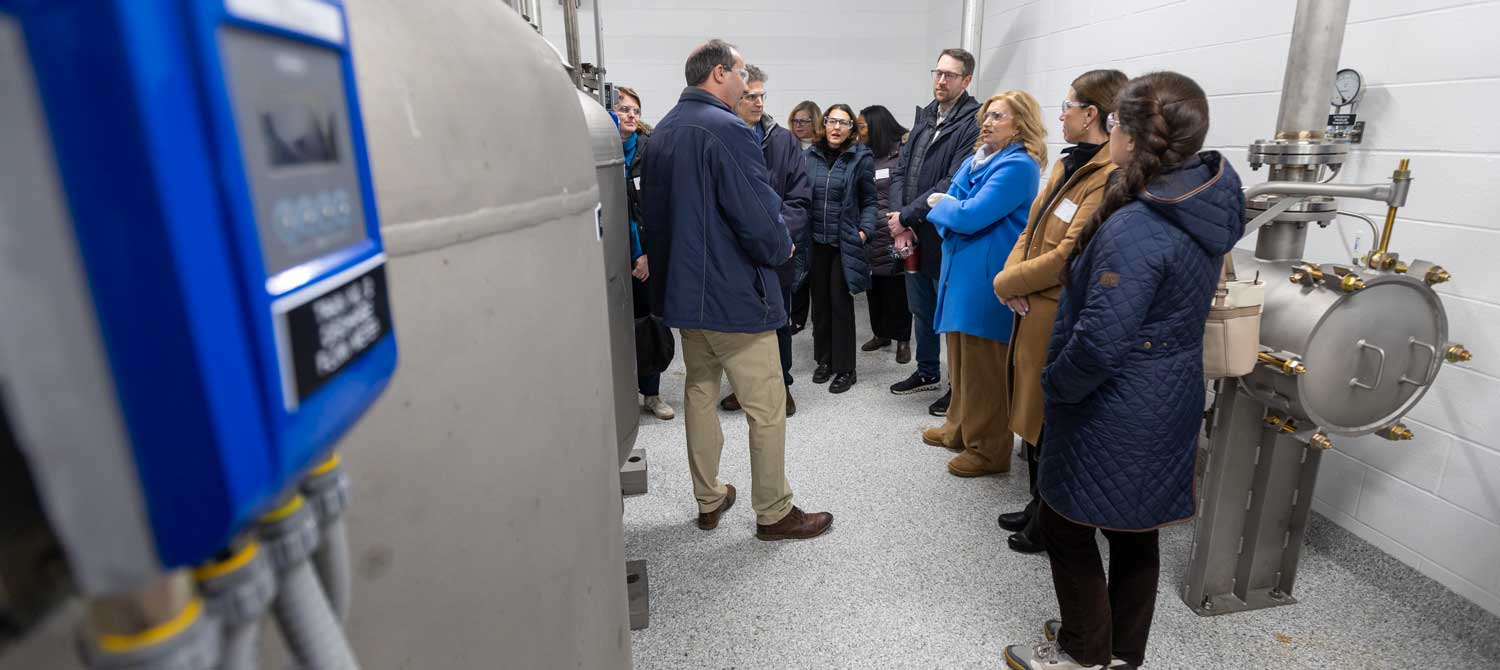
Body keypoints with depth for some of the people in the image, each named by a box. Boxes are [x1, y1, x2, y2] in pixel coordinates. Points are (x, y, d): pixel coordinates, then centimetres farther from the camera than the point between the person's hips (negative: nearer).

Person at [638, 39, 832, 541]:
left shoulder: (660, 133, 9)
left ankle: (708, 501, 31)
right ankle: (773, 513, 17)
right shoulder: (727, 130, -18)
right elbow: (759, 218, -22)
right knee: (767, 407, 4)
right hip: (734, 295, -9)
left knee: (699, 393, 18)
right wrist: (781, 248, -2)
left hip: (682, 290, 9)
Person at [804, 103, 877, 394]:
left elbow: (869, 201, 2)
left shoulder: (861, 157, -1)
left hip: (844, 242, -3)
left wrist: (865, 230, -12)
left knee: (840, 302, 0)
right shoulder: (810, 156, 6)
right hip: (815, 241, 3)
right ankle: (824, 360, 25)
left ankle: (845, 369, 11)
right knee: (820, 301, 10)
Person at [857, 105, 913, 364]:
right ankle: (881, 333, 27)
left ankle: (902, 339, 16)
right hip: (869, 234, 5)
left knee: (896, 286, 2)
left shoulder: (901, 153, -4)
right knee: (874, 285, 11)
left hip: (892, 233, -4)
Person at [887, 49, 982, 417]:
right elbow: (901, 170, 8)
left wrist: (907, 216, -17)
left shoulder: (973, 123, -13)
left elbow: (954, 185, -21)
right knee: (921, 308, 19)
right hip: (914, 234, 7)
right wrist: (899, 219, -5)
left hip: (946, 236, -7)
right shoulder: (925, 116, 11)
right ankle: (927, 372, 37)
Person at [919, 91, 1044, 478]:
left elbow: (970, 216, -21)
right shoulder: (976, 160, 14)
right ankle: (960, 428, 34)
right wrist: (946, 210, -7)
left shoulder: (1018, 166, -14)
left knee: (983, 368, -1)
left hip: (987, 279, -9)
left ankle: (989, 450, 12)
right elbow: (956, 212, 15)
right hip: (962, 272, 9)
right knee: (960, 358, 18)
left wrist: (939, 203, -4)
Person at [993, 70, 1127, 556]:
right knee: (1032, 415, 19)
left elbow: (1071, 255, -24)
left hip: (1060, 319, -9)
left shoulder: (1111, 176, -19)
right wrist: (1012, 273, -6)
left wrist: (1007, 283, -12)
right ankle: (1039, 507, 37)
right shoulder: (1067, 165, 12)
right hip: (1034, 313, 9)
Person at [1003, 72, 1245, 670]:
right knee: (1135, 528, 21)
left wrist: (1053, 384, -11)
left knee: (1067, 525, 11)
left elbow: (1099, 344, -28)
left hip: (1114, 413, -9)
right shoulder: (1204, 202, 1)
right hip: (1169, 402, 9)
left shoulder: (1134, 230, -28)